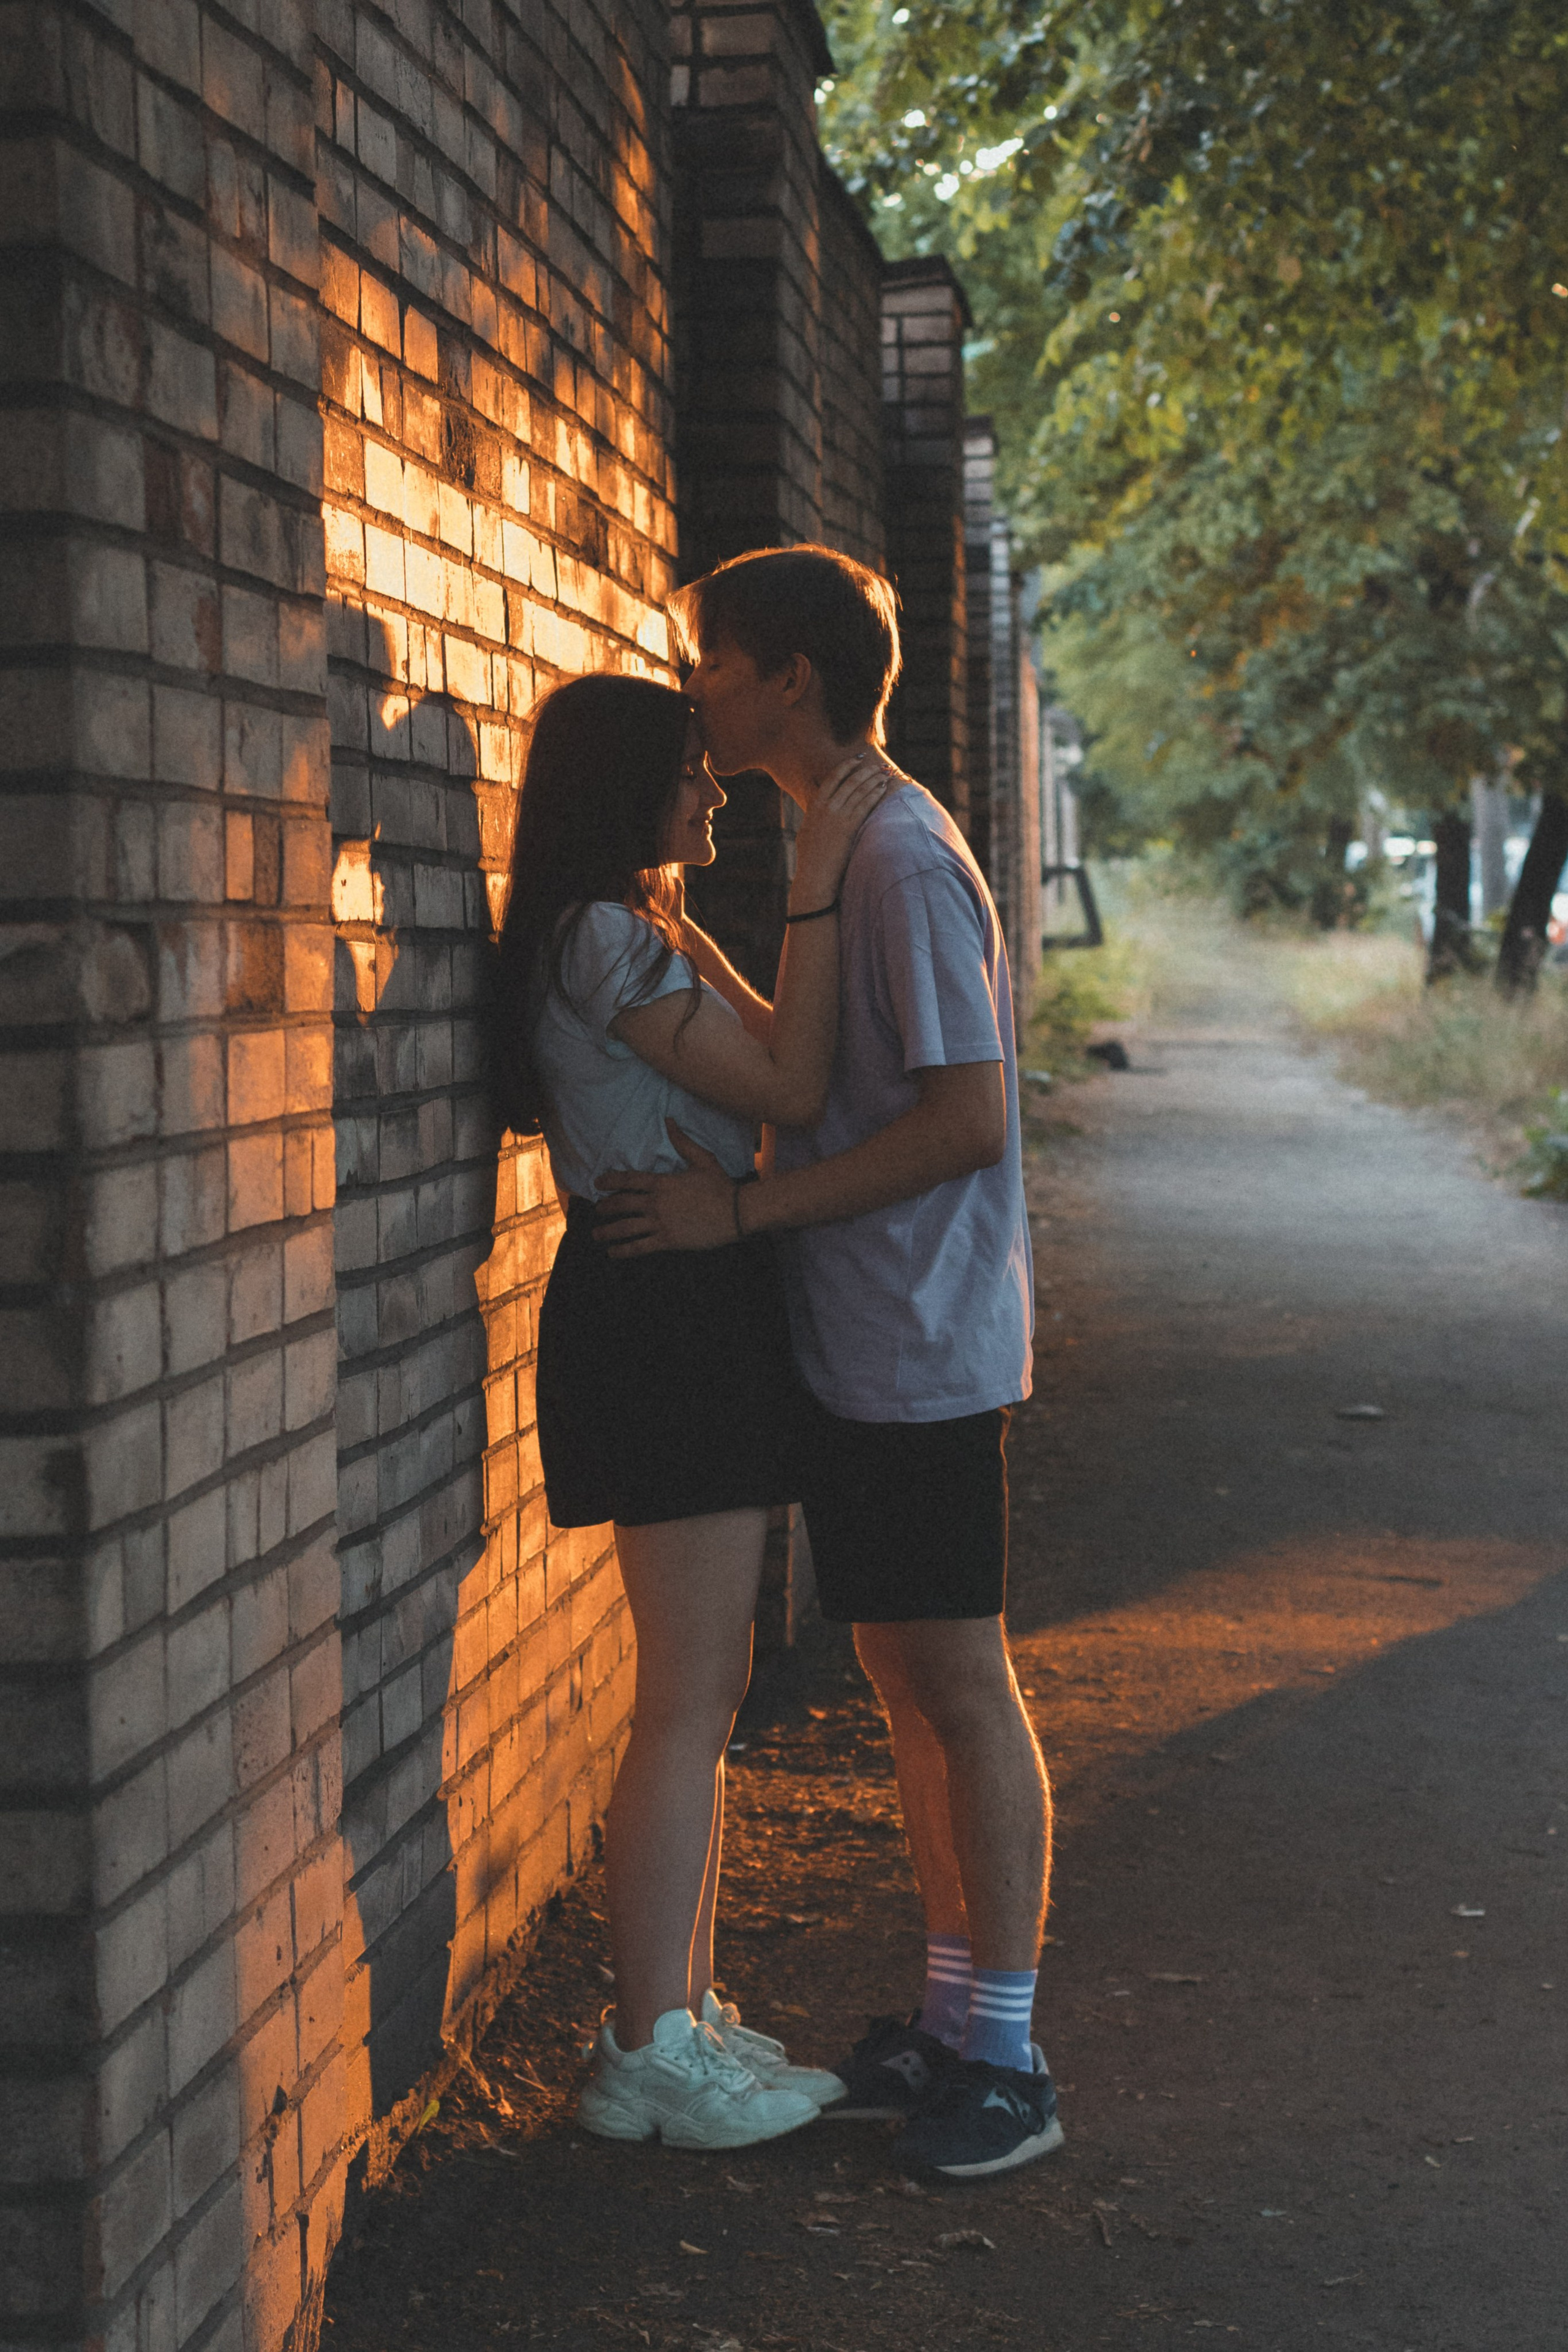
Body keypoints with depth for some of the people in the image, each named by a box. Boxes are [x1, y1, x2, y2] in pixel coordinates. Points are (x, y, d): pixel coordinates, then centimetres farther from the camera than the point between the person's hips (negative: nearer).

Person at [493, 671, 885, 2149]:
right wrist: (813, 891, -16)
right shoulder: (601, 939, -14)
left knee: (707, 1689, 13)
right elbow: (793, 1085, -17)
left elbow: (764, 1048, 22)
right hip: (660, 1312, -11)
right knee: (689, 1698, -7)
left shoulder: (639, 936, 19)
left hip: (694, 1314, 11)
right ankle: (645, 2056, 0)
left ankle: (684, 2014, 20)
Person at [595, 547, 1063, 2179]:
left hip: (922, 1354, -10)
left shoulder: (902, 861, -17)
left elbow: (967, 1119, -23)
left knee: (960, 1688, -1)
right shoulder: (843, 851, 14)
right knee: (909, 1687, 14)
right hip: (859, 1351, 10)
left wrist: (740, 1211, -21)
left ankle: (1005, 2061, 9)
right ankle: (950, 2022, 25)